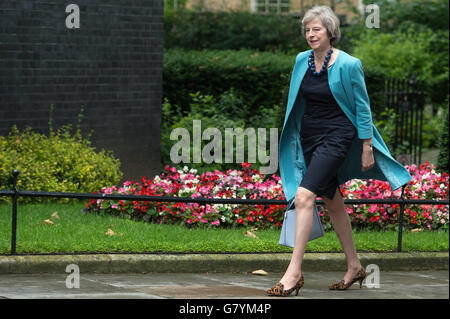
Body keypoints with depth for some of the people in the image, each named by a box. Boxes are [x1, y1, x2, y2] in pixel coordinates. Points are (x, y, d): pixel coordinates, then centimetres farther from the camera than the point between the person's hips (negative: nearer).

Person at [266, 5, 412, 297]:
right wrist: (291, 139, 19)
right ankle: (354, 267, 27)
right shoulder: (302, 60, 4)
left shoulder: (348, 65, -12)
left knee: (304, 196, -20)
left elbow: (362, 108, -6)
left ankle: (294, 272, -21)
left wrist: (367, 148, -6)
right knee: (333, 203, 14)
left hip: (336, 136, -7)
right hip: (308, 136, 7)